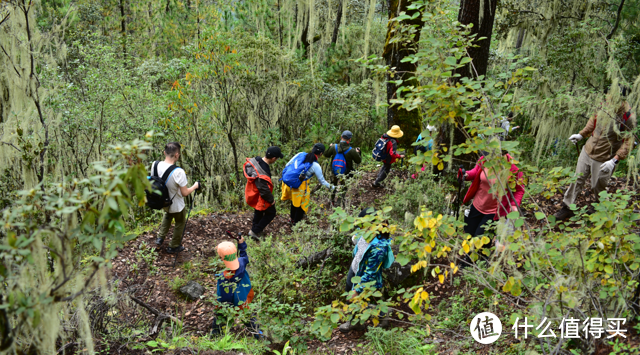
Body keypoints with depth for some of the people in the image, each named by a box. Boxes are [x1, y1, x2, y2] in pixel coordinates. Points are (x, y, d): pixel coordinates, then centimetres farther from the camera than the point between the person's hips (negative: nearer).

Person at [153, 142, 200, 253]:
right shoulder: (178, 172, -37)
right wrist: (195, 186, -9)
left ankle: (160, 238, 41)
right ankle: (173, 247, 40)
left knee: (168, 215, 38)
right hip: (176, 205, -5)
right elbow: (185, 193, -27)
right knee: (180, 223, 24)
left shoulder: (155, 165, -20)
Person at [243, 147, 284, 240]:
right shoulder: (262, 175, -42)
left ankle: (254, 229, 51)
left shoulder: (255, 160, -15)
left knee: (259, 212, 31)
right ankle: (255, 231, 21)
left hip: (253, 193, 8)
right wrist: (271, 200, -10)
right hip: (260, 198, -8)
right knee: (271, 213, 16)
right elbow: (265, 191, -30)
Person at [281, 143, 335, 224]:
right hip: (299, 186, -5)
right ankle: (296, 223, 33)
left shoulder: (301, 154, -1)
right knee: (302, 204, 20)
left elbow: (287, 165, 3)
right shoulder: (316, 166, -11)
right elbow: (322, 182, -2)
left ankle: (292, 219, 47)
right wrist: (332, 187, 13)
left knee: (294, 200, 28)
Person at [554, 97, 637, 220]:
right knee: (577, 180, 12)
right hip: (587, 152, 5)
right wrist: (581, 135, 12)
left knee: (598, 187, 13)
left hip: (604, 161, -4)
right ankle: (567, 208, 27)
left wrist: (614, 161, -26)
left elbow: (628, 142, -19)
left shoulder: (628, 116, -21)